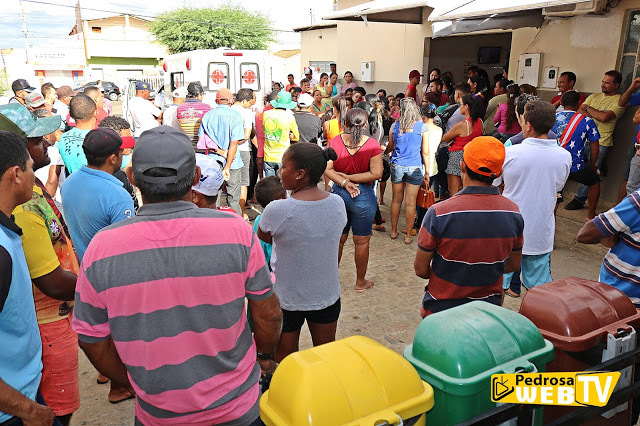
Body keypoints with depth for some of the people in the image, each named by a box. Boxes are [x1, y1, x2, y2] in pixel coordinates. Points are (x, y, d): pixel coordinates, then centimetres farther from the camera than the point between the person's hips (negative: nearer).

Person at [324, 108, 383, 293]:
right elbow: (376, 173, -17)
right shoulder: (372, 144, -12)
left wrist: (344, 182, -14)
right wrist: (349, 179, -13)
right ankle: (361, 282, 24)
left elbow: (327, 169, -9)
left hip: (338, 194, 3)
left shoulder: (335, 141, -5)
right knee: (361, 241, 11)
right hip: (363, 196, -3)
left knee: (338, 239, 17)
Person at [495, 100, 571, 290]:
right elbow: (557, 188, 10)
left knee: (497, 286, 12)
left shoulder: (509, 153, -16)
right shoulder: (564, 157, -7)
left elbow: (492, 184, -2)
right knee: (540, 288, 15)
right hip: (541, 235, 2)